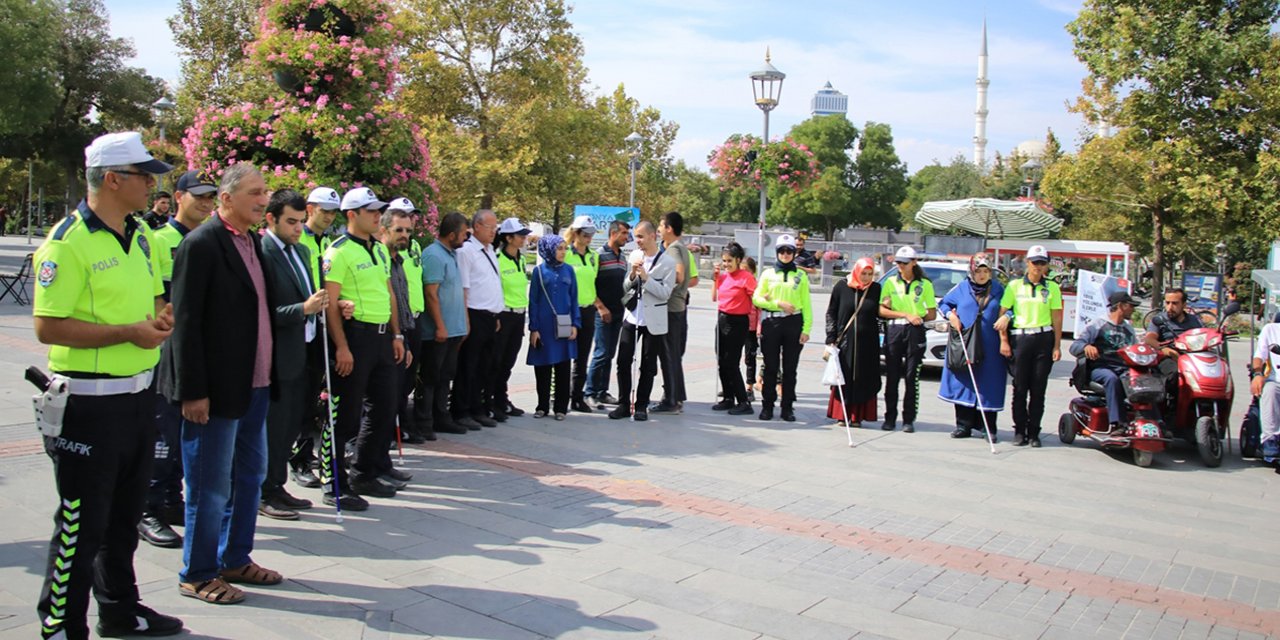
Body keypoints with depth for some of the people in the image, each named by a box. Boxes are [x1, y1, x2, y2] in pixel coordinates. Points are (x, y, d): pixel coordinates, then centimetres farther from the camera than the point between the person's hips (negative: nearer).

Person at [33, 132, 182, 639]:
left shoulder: (139, 234, 10)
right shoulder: (67, 241, -15)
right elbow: (48, 327, -20)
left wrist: (161, 317, 1)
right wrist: (128, 333, -21)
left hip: (139, 392, 8)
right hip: (90, 401, -8)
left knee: (125, 512, 20)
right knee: (82, 522, 2)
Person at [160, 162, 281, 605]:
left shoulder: (253, 242, 12)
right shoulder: (201, 244, -13)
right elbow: (185, 322, -16)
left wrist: (269, 372, 12)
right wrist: (193, 391, -19)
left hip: (255, 384, 9)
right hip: (217, 387, -9)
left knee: (250, 474, 17)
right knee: (211, 485, 3)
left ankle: (235, 559, 32)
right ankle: (198, 574, 19)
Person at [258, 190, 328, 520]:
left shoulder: (301, 251, 13)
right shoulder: (261, 254, -15)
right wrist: (304, 309, -29)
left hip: (301, 352, 8)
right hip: (278, 355, -8)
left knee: (291, 424, 15)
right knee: (274, 427, 2)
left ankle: (277, 487, 28)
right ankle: (266, 494, 16)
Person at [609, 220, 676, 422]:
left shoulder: (667, 262, -7)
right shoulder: (634, 256, 6)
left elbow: (665, 293, -13)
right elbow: (625, 287, 8)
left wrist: (646, 278, -21)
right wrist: (632, 275, -11)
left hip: (653, 321, -3)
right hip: (631, 316, 4)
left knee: (648, 366, 6)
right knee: (623, 361, 1)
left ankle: (641, 406, 16)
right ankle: (624, 404, 12)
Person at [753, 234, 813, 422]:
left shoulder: (801, 275, 9)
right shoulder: (768, 274, 9)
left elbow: (806, 304, 5)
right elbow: (757, 298, 4)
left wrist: (806, 329, -3)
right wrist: (778, 303, -9)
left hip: (793, 323, 0)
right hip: (771, 322, 0)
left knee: (790, 368, 3)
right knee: (770, 367, 2)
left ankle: (787, 407, 11)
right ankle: (767, 406, 10)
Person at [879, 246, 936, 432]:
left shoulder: (925, 284, 8)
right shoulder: (890, 282, 9)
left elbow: (932, 314, 8)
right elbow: (881, 310, 1)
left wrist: (919, 318, -8)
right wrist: (906, 315, -8)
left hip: (915, 332, -1)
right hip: (894, 331, 1)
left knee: (912, 377, -2)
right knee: (892, 377, 2)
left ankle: (909, 420, 4)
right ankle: (890, 418, 9)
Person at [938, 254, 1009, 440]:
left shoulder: (998, 289, 8)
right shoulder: (962, 287, 7)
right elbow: (943, 304, 15)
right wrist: (951, 315, -3)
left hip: (989, 347, 0)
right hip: (963, 346, 1)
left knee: (988, 387, -1)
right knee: (963, 383, 1)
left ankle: (989, 428, 7)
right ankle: (963, 425, 9)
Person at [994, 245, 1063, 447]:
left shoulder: (1052, 287, 8)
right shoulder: (1014, 285, 6)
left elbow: (1057, 318, 6)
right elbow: (1003, 314, 4)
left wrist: (1057, 346, 0)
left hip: (1044, 339, 1)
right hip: (1020, 338, -1)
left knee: (1038, 389, 3)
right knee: (1020, 388, 1)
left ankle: (1033, 432, 10)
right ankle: (1019, 431, 9)